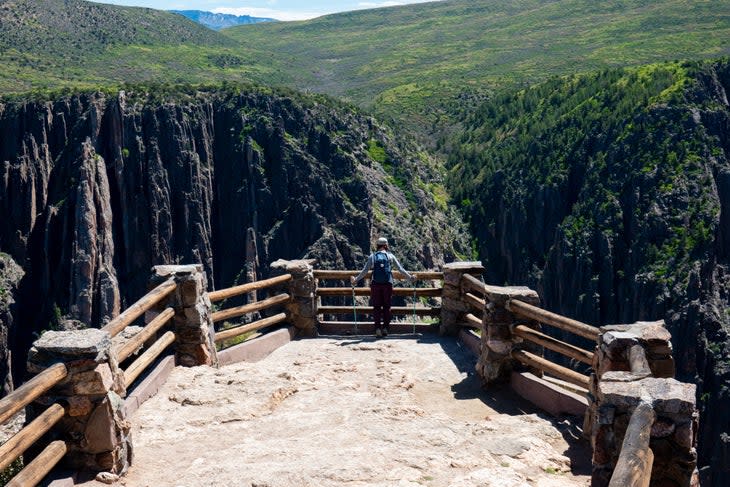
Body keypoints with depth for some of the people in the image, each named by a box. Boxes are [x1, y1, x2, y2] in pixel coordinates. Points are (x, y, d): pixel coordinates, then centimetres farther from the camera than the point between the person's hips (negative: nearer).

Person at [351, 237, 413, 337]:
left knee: (377, 307, 3)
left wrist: (355, 280, 10)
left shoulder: (372, 257, 5)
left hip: (375, 284, 0)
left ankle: (378, 329, -2)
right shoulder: (390, 256, 6)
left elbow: (364, 271, 1)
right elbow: (401, 269, 7)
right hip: (387, 284, 0)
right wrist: (410, 277, 18)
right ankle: (385, 328, 7)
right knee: (386, 307, 8)